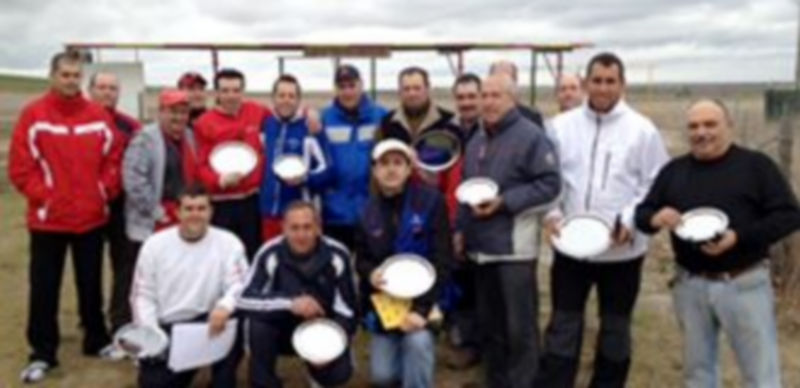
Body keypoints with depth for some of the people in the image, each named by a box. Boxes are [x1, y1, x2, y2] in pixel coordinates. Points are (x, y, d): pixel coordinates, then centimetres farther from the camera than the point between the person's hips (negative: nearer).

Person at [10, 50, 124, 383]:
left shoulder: (98, 115, 2)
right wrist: (41, 195, -13)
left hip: (92, 216, 3)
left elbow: (113, 158, 7)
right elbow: (20, 165, -7)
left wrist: (106, 191, -3)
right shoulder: (33, 115, -6)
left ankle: (96, 340, 30)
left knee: (91, 283, 15)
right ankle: (42, 354, 16)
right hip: (48, 218, -2)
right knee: (44, 287, 4)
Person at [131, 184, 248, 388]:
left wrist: (225, 306, -39)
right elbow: (143, 295, 1)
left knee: (229, 320, -33)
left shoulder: (228, 243, -6)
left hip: (207, 322, -1)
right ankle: (182, 369, 25)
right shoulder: (155, 244, -1)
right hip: (165, 328, 1)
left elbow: (239, 285, -15)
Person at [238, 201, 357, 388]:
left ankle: (319, 372, 15)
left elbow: (347, 309, -10)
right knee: (257, 323, -31)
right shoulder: (271, 253, -19)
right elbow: (244, 299, -26)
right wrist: (290, 303, -39)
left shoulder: (337, 255, -16)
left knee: (339, 372, -24)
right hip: (283, 329, 0)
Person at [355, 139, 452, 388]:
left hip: (421, 295, -3)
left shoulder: (431, 201, -12)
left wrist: (421, 307, -23)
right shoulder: (369, 210, -1)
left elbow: (442, 260, -15)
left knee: (417, 341, -32)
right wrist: (370, 273, -17)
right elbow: (361, 258, 9)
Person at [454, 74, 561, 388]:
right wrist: (460, 228, 15)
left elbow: (550, 184, -15)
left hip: (515, 246, -7)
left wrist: (504, 202, -20)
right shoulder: (476, 141, 16)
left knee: (519, 325, -2)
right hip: (482, 245, 8)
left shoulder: (531, 137, -9)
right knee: (489, 323, 15)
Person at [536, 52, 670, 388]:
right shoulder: (562, 125, 1)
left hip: (622, 248, -1)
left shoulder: (642, 130, -4)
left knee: (615, 328, 15)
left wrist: (632, 221, -17)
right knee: (563, 325, 7)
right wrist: (551, 213, -10)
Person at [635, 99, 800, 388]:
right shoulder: (674, 170, 8)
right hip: (690, 285, 4)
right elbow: (642, 213, 10)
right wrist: (655, 218, -15)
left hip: (744, 284, -3)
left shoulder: (756, 165, -3)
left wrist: (739, 236, -22)